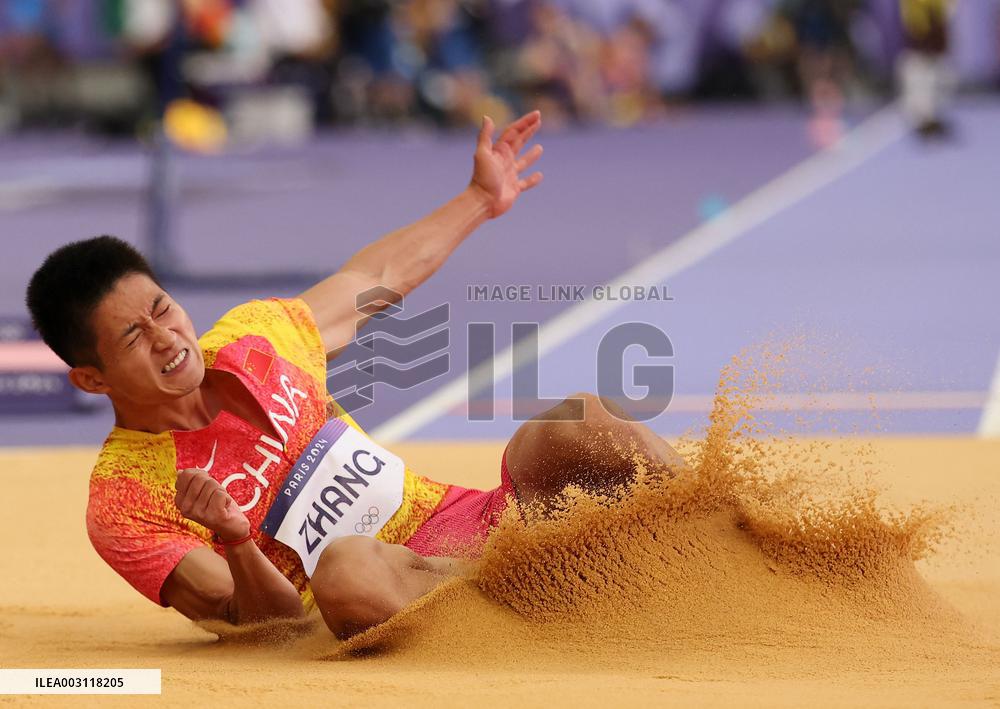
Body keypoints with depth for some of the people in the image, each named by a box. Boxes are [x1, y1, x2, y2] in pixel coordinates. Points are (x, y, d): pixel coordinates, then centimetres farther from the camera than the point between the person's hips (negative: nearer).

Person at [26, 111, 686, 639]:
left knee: (578, 422, -17)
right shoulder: (123, 501, -10)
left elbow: (375, 277, 27)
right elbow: (271, 620, -15)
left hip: (473, 523, 7)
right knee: (341, 562, -41)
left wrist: (481, 199, 37)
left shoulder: (253, 338, 8)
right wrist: (234, 545, -36)